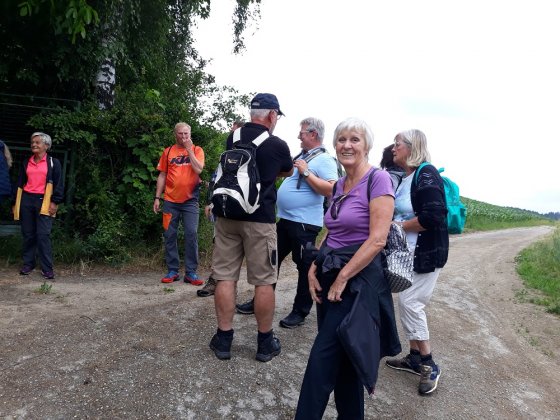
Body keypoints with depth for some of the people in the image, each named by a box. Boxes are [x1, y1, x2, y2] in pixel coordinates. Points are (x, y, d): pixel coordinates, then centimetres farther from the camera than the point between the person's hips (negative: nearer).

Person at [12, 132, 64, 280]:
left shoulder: (53, 162, 1)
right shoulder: (26, 163, 14)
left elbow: (58, 184, -3)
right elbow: (20, 183, 17)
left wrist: (55, 202, -11)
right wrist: (16, 203, 13)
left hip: (43, 202, -4)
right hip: (26, 201, 5)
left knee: (43, 235, -8)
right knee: (28, 234, 9)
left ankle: (47, 268, -3)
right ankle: (28, 264, 20)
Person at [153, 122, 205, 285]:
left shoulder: (197, 150, 5)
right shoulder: (168, 151, 9)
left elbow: (198, 169, -12)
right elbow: (162, 176, 9)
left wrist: (189, 149, -9)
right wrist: (157, 197, 4)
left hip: (190, 200, -2)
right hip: (170, 200, 2)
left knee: (191, 234, -5)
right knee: (169, 235, 3)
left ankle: (191, 272, 2)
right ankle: (172, 271, 13)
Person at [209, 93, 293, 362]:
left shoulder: (233, 137, 6)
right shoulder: (278, 145, -4)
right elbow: (288, 172, 17)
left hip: (227, 216, 4)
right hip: (260, 219, -4)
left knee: (225, 277, 9)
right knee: (264, 282, 6)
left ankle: (223, 340, 17)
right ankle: (265, 342, 18)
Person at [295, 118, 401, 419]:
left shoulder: (377, 179, -12)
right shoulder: (339, 185, 12)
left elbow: (377, 240, -18)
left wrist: (342, 278, -15)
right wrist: (315, 267, 3)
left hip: (358, 280, -7)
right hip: (330, 276, 7)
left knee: (322, 360, -4)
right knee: (343, 359, 16)